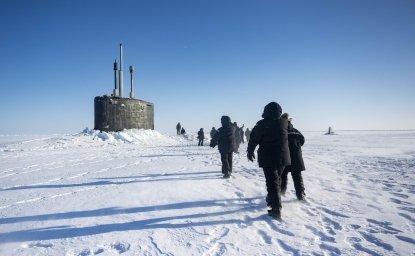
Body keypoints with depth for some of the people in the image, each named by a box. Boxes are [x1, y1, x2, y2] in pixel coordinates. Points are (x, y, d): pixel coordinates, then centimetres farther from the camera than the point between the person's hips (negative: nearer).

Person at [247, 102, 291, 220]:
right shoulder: (284, 122, -1)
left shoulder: (262, 124, -13)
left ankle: (276, 209, -4)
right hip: (282, 157, 5)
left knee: (272, 182, -1)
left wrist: (250, 152, 8)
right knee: (277, 179, 21)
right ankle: (272, 200, 38)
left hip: (268, 158, -5)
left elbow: (254, 139, -6)